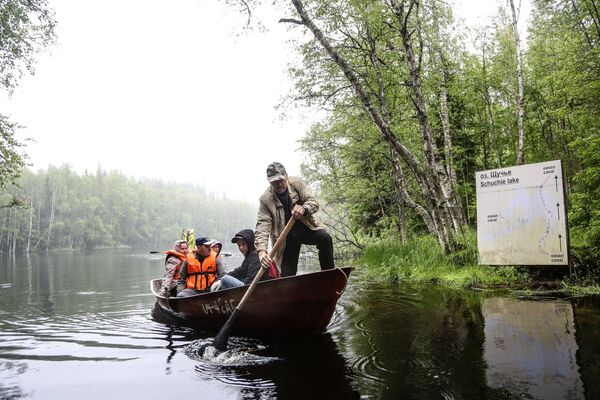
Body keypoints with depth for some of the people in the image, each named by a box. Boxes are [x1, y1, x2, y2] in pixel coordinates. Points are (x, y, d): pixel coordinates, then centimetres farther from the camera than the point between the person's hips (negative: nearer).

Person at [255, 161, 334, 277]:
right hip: (288, 236, -1)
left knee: (325, 238, -28)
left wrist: (303, 209, -38)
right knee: (287, 274, -5)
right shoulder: (265, 199, -14)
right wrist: (261, 250, -39)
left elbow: (314, 202, -12)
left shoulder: (296, 183, -8)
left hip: (307, 227, 1)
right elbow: (262, 226, -22)